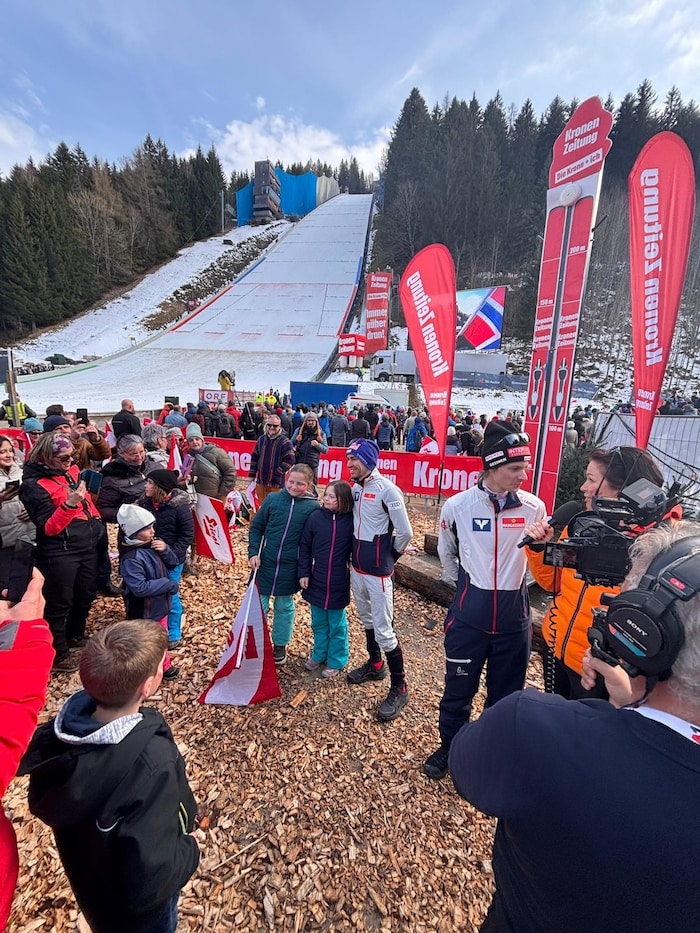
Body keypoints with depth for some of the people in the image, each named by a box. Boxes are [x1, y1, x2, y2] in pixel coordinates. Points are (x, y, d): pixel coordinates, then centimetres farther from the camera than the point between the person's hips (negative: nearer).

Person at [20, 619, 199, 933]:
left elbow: (41, 803, -5)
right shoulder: (151, 763, -44)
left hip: (87, 880, 5)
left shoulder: (61, 727, -24)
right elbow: (149, 885, -36)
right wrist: (190, 849, -17)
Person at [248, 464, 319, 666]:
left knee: (284, 606, 17)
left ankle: (280, 646, 37)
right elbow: (256, 527, 2)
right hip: (264, 563, 1)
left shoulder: (313, 507, -9)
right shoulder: (273, 499, -5)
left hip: (290, 568, -1)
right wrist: (253, 553, -7)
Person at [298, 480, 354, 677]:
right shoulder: (315, 516, -8)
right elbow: (304, 546, -2)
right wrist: (303, 573, -4)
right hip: (316, 581, 2)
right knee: (318, 622, 19)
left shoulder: (351, 520, -12)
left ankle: (336, 660, 32)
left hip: (338, 584, -2)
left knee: (337, 624, 14)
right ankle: (318, 654, 39)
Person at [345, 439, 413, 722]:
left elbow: (405, 532, -15)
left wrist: (390, 556, -1)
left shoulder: (387, 490, -19)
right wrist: (357, 555, 12)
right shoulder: (355, 487, 2)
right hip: (357, 567, 8)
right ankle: (375, 664, 44)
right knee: (366, 620, 23)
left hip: (378, 571, -7)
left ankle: (399, 688, 17)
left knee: (383, 629, 0)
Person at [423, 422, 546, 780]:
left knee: (506, 691, 18)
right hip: (469, 612, -1)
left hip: (513, 612, 2)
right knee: (458, 687, 15)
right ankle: (449, 747, 40)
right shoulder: (457, 505, -12)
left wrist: (514, 582, 6)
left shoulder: (534, 507, -9)